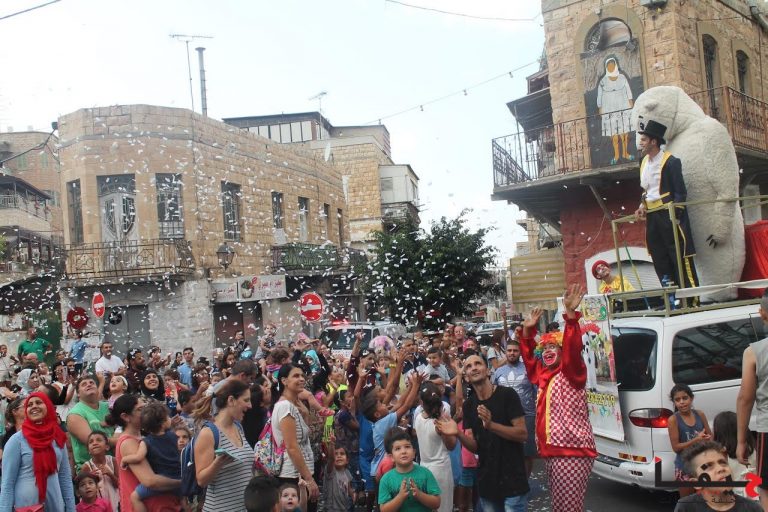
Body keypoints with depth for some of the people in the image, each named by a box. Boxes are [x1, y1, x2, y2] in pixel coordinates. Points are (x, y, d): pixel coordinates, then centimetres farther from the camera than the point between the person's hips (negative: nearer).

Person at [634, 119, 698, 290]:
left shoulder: (670, 161, -9)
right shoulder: (644, 162, 13)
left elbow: (680, 192, -10)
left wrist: (674, 216, -17)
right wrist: (643, 206, 7)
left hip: (669, 214, -8)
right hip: (652, 216, 8)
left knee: (680, 257, -7)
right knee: (660, 259, 9)